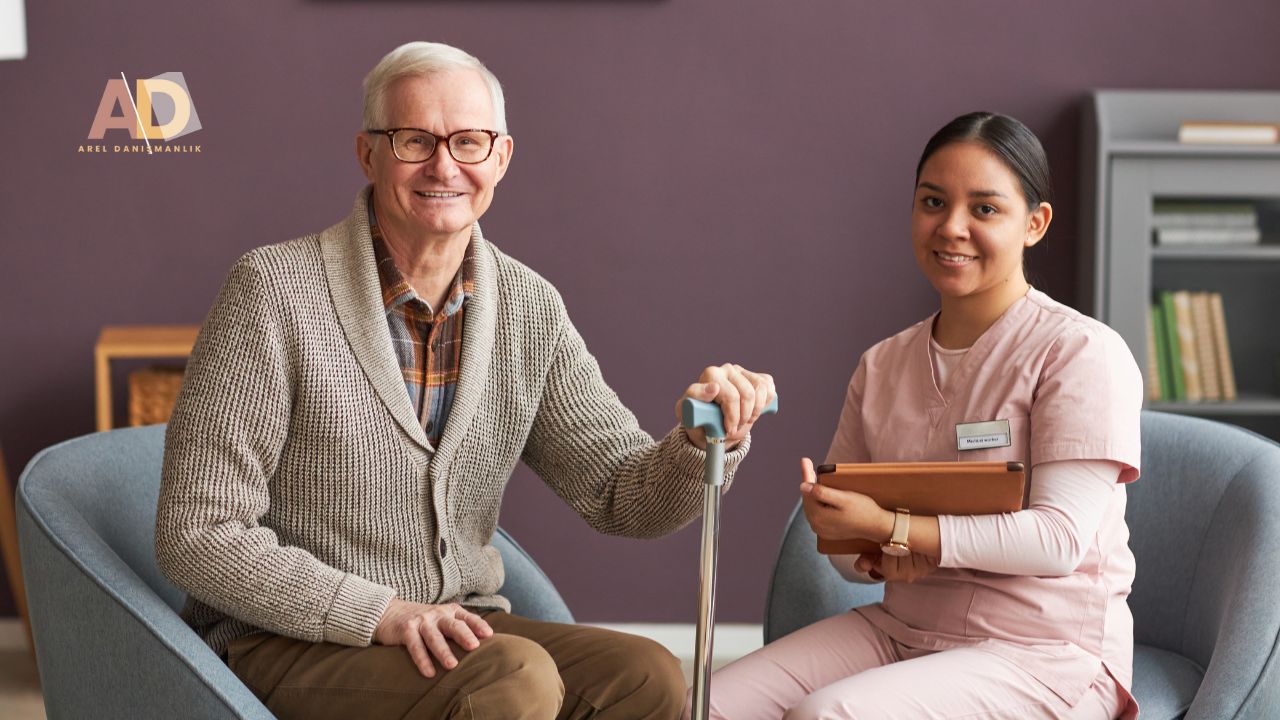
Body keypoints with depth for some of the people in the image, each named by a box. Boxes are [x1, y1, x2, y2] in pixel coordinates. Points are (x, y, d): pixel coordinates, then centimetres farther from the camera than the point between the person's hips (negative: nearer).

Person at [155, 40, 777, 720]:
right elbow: (197, 535, -14)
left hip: (456, 632, 5)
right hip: (287, 647, -5)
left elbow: (625, 496, 4)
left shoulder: (528, 307, 4)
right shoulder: (274, 290, -12)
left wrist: (707, 439, -19)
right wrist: (381, 613, -23)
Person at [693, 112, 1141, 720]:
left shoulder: (1081, 353, -10)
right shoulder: (882, 366, 10)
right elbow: (838, 536, 12)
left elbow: (1059, 539, -18)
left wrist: (888, 527, -20)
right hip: (901, 629, 6)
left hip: (1044, 653, -6)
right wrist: (874, 558, -13)